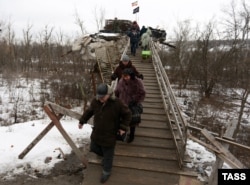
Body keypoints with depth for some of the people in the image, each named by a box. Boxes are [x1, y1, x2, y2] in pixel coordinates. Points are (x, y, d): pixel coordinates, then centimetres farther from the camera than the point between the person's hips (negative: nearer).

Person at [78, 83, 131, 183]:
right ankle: (106, 156, 52)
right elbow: (89, 111, 8)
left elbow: (127, 114, -10)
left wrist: (123, 127, -12)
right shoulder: (95, 101, -12)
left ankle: (106, 172, 40)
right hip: (96, 133, 5)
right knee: (93, 148, 24)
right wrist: (82, 121, 14)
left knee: (108, 155, 13)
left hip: (109, 136, -5)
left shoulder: (117, 103, -24)